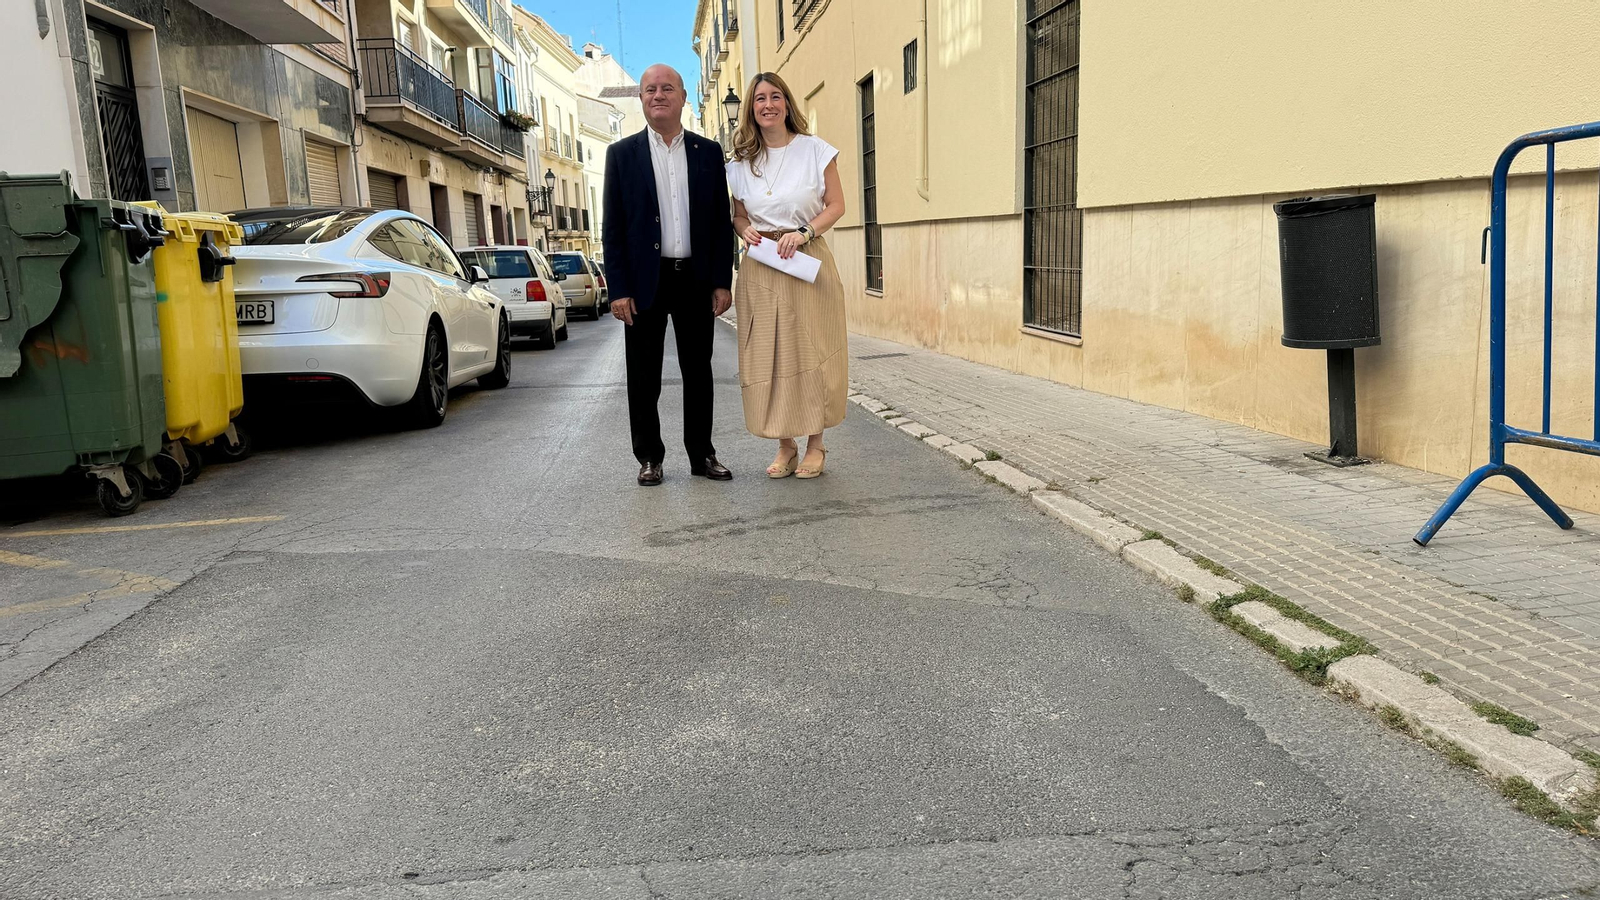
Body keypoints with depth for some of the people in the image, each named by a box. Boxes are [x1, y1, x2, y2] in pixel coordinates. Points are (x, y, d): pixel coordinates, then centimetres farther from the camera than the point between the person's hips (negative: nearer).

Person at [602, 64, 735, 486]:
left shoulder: (708, 152, 8)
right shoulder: (622, 154, 3)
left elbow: (722, 221, 7)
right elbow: (613, 227, 0)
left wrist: (722, 281, 0)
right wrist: (618, 289, -8)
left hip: (696, 279, 1)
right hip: (646, 281, -1)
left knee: (698, 371, 9)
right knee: (644, 376, 5)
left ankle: (702, 454, 19)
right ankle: (649, 458, 16)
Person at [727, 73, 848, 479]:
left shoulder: (815, 150, 1)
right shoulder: (741, 162, 9)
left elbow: (836, 205, 0)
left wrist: (804, 232, -14)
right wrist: (745, 230, -5)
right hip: (760, 268, 3)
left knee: (811, 351, -2)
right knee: (768, 355, 1)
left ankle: (815, 445, 9)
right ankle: (785, 446, 11)